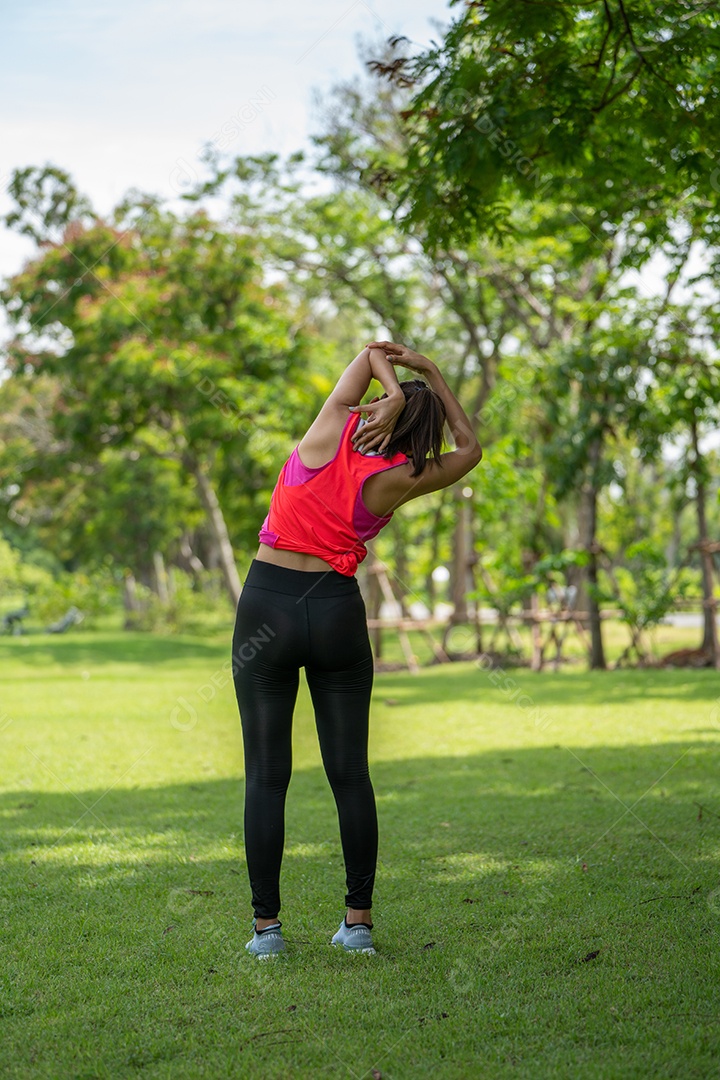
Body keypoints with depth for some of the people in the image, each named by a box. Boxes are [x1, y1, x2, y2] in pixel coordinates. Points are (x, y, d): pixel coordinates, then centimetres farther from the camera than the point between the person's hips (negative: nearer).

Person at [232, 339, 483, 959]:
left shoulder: (331, 432, -6)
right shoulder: (396, 482, -4)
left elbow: (372, 353, 9)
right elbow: (470, 448, 13)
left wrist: (392, 390, -6)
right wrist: (430, 371, 9)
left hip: (268, 605, 0)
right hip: (337, 611, 0)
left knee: (267, 775, 4)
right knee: (350, 774, 10)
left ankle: (266, 927, 5)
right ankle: (359, 921, 13)